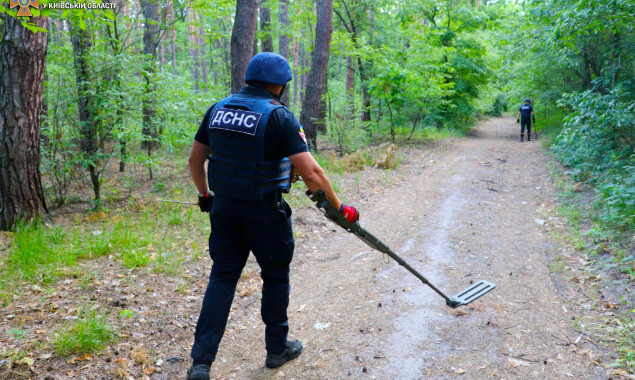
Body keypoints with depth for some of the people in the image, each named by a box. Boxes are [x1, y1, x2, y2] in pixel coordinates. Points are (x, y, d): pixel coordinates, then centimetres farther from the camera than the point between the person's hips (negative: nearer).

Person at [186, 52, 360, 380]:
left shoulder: (218, 109, 6)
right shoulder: (279, 116, -13)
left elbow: (195, 160, 12)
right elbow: (311, 172, -18)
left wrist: (205, 195, 26)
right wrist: (339, 207, -8)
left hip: (224, 206, 5)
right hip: (264, 212, -5)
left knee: (221, 279, 11)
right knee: (276, 278, 15)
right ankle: (277, 348, 31)